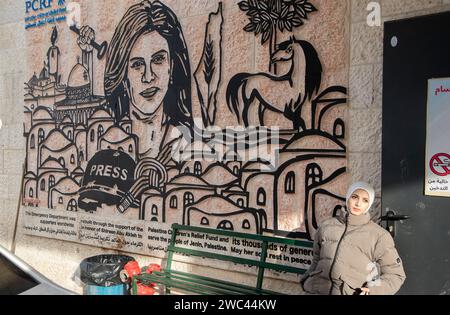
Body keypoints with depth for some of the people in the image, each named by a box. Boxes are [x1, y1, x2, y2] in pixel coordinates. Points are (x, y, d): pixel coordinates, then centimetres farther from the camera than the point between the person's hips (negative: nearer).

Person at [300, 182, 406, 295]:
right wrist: (306, 280, 4)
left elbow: (395, 274, 1)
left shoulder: (379, 235, -3)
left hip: (352, 292, -2)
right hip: (318, 290, 3)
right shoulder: (327, 226, 6)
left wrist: (373, 291, -12)